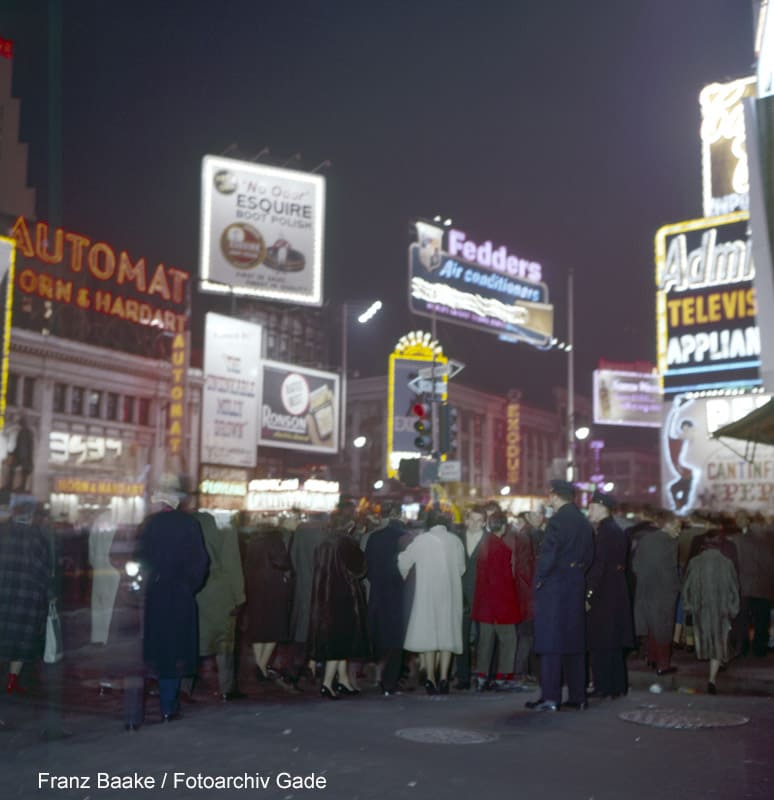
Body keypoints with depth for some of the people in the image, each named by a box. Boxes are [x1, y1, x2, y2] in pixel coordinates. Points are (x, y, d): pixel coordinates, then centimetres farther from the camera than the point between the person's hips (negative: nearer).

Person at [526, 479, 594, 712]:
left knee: (551, 643, -3)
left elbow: (548, 555, -19)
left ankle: (550, 697, -3)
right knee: (575, 642, 12)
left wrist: (539, 580, -8)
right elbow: (588, 556, 13)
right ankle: (577, 696, 16)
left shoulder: (558, 520, -15)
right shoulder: (584, 522, 10)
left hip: (553, 588, -8)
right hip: (576, 588, 8)